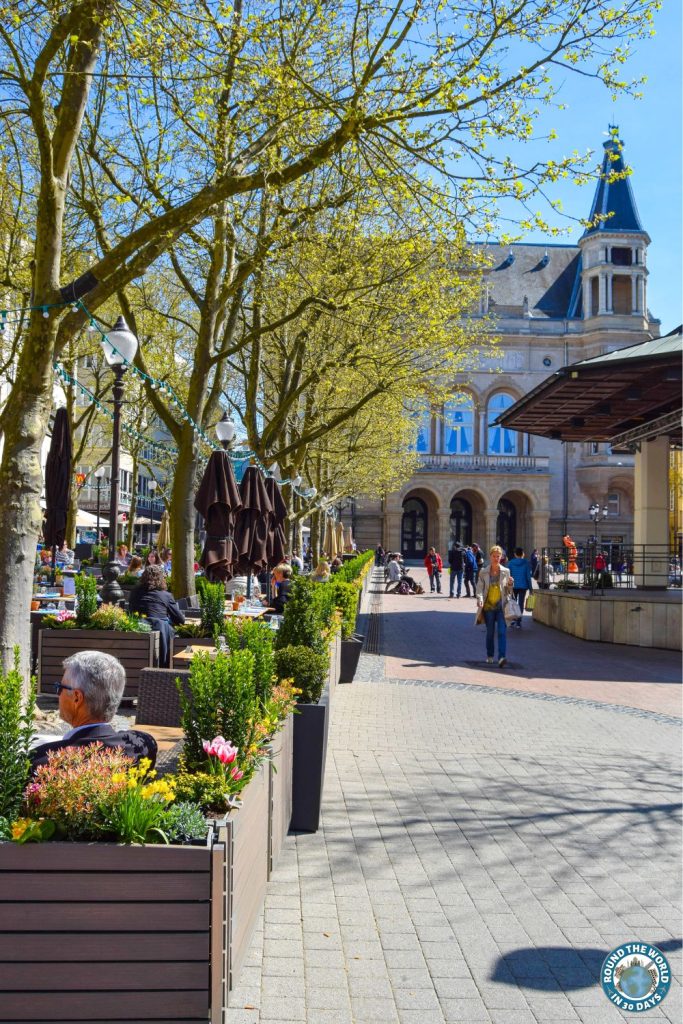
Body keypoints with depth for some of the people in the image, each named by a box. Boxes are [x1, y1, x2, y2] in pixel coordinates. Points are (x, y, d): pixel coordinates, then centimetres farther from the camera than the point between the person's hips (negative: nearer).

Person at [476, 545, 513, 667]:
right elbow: (479, 587, 0)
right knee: (490, 632, 10)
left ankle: (501, 657, -18)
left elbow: (508, 591, 12)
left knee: (502, 631, -13)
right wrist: (479, 599, -18)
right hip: (488, 606, 0)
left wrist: (510, 584, -10)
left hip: (501, 606, 0)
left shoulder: (506, 571, 6)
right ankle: (489, 656, 26)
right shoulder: (483, 572, 3)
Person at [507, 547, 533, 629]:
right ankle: (518, 622, -2)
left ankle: (513, 620, 12)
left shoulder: (510, 563, -2)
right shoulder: (526, 563, -4)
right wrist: (530, 587, 3)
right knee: (521, 604, 3)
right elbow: (528, 575, -3)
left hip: (513, 586, 1)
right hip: (523, 586, -1)